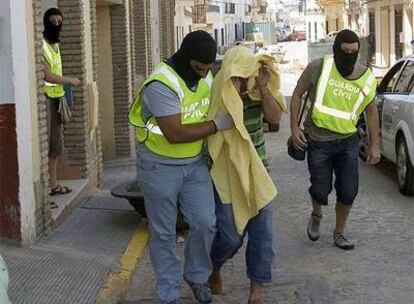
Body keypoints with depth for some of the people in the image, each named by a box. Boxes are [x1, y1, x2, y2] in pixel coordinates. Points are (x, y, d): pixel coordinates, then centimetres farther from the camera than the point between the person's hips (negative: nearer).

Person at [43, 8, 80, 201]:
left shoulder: (55, 45, 16)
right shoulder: (41, 45, -14)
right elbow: (47, 76, -19)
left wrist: (62, 97, 8)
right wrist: (71, 80, -8)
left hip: (55, 98, 10)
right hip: (43, 98, -10)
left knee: (56, 143, 16)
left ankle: (53, 184, 27)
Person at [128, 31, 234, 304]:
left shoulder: (205, 77, 0)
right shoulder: (162, 84, -26)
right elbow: (175, 134, -29)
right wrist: (217, 125, -22)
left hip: (195, 163, 6)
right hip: (161, 166, -6)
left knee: (205, 223, 2)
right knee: (164, 233, 6)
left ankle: (197, 276, 28)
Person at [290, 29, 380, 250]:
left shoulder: (366, 77, -1)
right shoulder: (318, 68, -10)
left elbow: (371, 111, 9)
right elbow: (297, 94, 0)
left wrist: (375, 145, 7)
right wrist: (294, 127, -6)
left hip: (348, 140, 3)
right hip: (318, 140, -3)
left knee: (348, 191, 3)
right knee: (320, 190, -1)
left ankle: (339, 233, 24)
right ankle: (316, 216, 34)